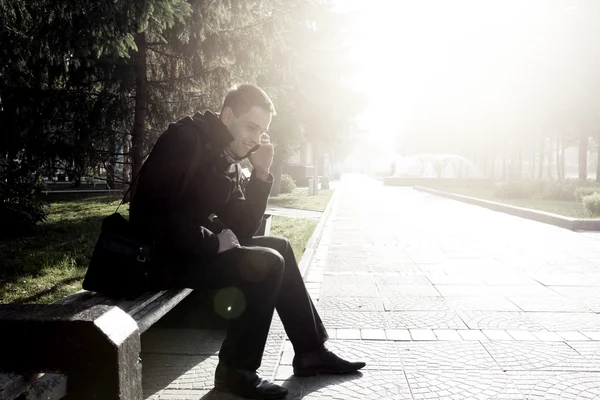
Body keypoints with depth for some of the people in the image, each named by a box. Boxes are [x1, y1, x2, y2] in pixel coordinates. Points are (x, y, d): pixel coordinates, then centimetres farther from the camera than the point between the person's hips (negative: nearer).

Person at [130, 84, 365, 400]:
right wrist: (214, 242, -20)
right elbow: (152, 215, -25)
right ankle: (235, 371, -6)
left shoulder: (229, 159, 10)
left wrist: (261, 174, -3)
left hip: (197, 247, 9)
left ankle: (310, 352, 15)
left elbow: (243, 229, 6)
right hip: (164, 254, -9)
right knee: (267, 265, -19)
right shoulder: (185, 139, -16)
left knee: (279, 247, 11)